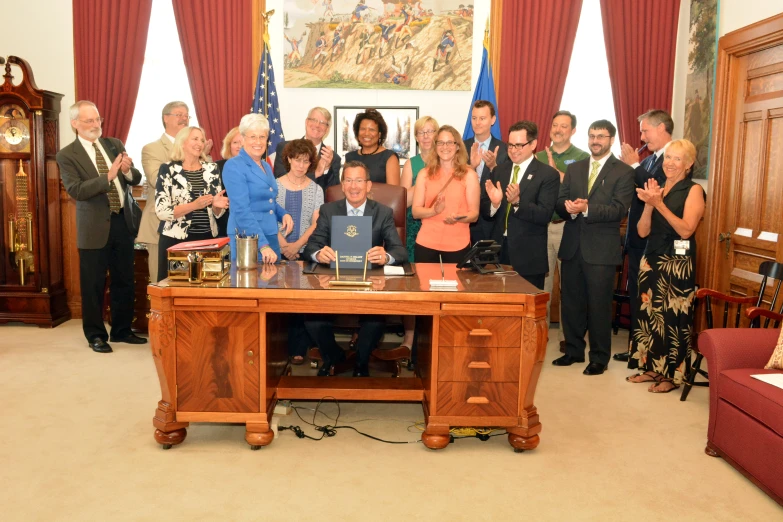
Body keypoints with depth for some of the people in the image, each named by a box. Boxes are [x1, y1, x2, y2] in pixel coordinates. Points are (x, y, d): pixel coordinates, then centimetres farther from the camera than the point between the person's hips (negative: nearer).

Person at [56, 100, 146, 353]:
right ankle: (96, 335, 19)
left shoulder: (115, 144, 8)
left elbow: (136, 180, 7)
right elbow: (75, 191, -18)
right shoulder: (67, 155, -6)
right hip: (95, 227, -4)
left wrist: (127, 170, -15)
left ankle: (121, 330, 26)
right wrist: (108, 176, -27)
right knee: (94, 285, 4)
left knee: (124, 281, 12)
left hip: (122, 222, 5)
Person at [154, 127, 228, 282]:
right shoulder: (168, 170, -3)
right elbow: (162, 212, -11)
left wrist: (217, 205, -11)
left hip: (207, 238, 3)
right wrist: (194, 205, -21)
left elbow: (217, 212, 11)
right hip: (176, 240, -3)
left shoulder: (212, 169, 8)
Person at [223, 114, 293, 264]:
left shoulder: (266, 166, 13)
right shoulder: (234, 166, -10)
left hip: (272, 237, 7)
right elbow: (242, 210, -19)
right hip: (247, 240, -7)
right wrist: (262, 245, -26)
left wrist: (284, 214, 1)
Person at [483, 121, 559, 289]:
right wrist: (494, 203, -15)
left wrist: (517, 202, -29)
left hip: (529, 256, -4)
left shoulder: (548, 174, -6)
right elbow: (484, 209, 7)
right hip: (499, 250, 4)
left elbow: (545, 215, -15)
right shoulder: (499, 171, 9)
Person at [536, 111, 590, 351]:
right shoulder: (539, 157, 13)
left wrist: (556, 171, -17)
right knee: (542, 281, 5)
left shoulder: (582, 158, 2)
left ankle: (567, 334, 11)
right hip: (541, 225, 3)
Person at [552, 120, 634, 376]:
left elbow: (620, 209, -13)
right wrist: (569, 207, -18)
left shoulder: (623, 172, -2)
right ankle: (573, 350, 27)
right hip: (572, 246, 5)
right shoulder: (573, 168, 13)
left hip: (601, 249, -5)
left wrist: (587, 208, -26)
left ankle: (599, 357, 15)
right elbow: (560, 202, 5)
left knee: (599, 305, 2)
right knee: (571, 302, 12)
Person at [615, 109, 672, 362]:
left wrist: (634, 165, -16)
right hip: (637, 239, 8)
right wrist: (629, 167, -5)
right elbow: (637, 193, 10)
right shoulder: (648, 160, 15)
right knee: (636, 296, 15)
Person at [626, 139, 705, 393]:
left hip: (677, 263, -6)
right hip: (651, 259, 6)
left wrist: (659, 204, -21)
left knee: (674, 317, -2)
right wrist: (648, 204, -12)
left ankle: (673, 375, 11)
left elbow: (686, 230, -17)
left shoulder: (693, 190, -5)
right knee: (650, 313, 11)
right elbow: (643, 231, 4)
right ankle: (653, 368, 23)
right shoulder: (656, 187, 11)